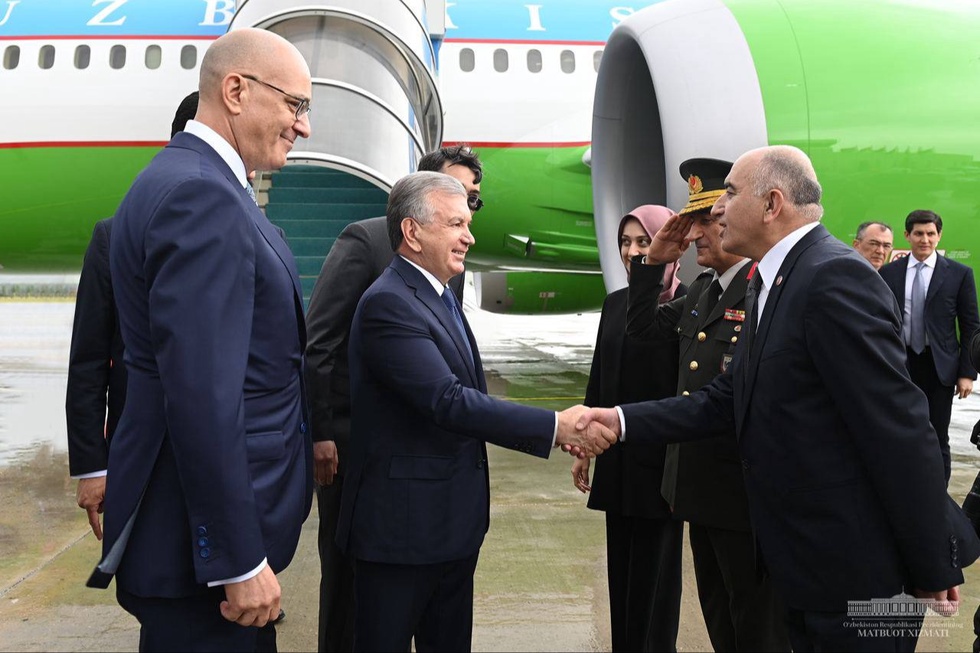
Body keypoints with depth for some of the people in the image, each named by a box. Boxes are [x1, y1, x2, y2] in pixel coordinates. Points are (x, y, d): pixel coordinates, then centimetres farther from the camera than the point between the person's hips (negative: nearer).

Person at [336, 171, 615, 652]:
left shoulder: (440, 299, 14)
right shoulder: (388, 303, -18)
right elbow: (449, 401, -26)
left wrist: (557, 432, 1)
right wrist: (555, 426, -24)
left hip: (452, 523, 9)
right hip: (403, 526, -9)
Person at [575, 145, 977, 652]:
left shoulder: (835, 277, -20)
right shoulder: (770, 283, 12)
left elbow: (899, 429, -22)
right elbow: (727, 399, 11)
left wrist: (934, 570, -19)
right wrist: (624, 420, 1)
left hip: (856, 572, -9)